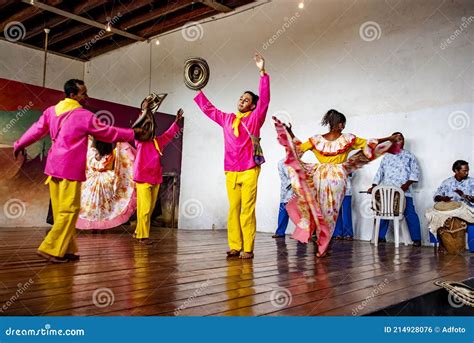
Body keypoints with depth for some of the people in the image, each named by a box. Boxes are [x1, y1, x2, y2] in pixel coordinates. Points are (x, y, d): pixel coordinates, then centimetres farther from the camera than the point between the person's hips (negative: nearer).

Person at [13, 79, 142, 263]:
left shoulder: (51, 110, 10)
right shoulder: (84, 115, -8)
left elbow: (37, 130, 19)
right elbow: (108, 133, 1)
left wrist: (19, 144, 35)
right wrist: (132, 133, 13)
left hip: (53, 167, 8)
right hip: (70, 169, -8)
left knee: (60, 210, 10)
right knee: (69, 210, -3)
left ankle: (65, 250, 15)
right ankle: (51, 249, -4)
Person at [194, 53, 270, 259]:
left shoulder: (255, 118, 4)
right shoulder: (227, 119, 16)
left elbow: (264, 100, -9)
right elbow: (208, 109, 26)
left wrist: (262, 73, -17)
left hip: (249, 171, -4)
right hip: (230, 172, 4)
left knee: (247, 211, -5)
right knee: (233, 210, 4)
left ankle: (248, 249, -1)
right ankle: (235, 247, 9)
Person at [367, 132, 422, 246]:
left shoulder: (409, 156, 9)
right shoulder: (387, 156, 18)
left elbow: (415, 172, 1)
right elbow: (380, 172, 16)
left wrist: (407, 183, -13)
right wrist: (374, 186, 7)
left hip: (404, 192, -3)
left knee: (410, 214, -7)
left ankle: (416, 239, 0)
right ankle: (380, 236, 15)